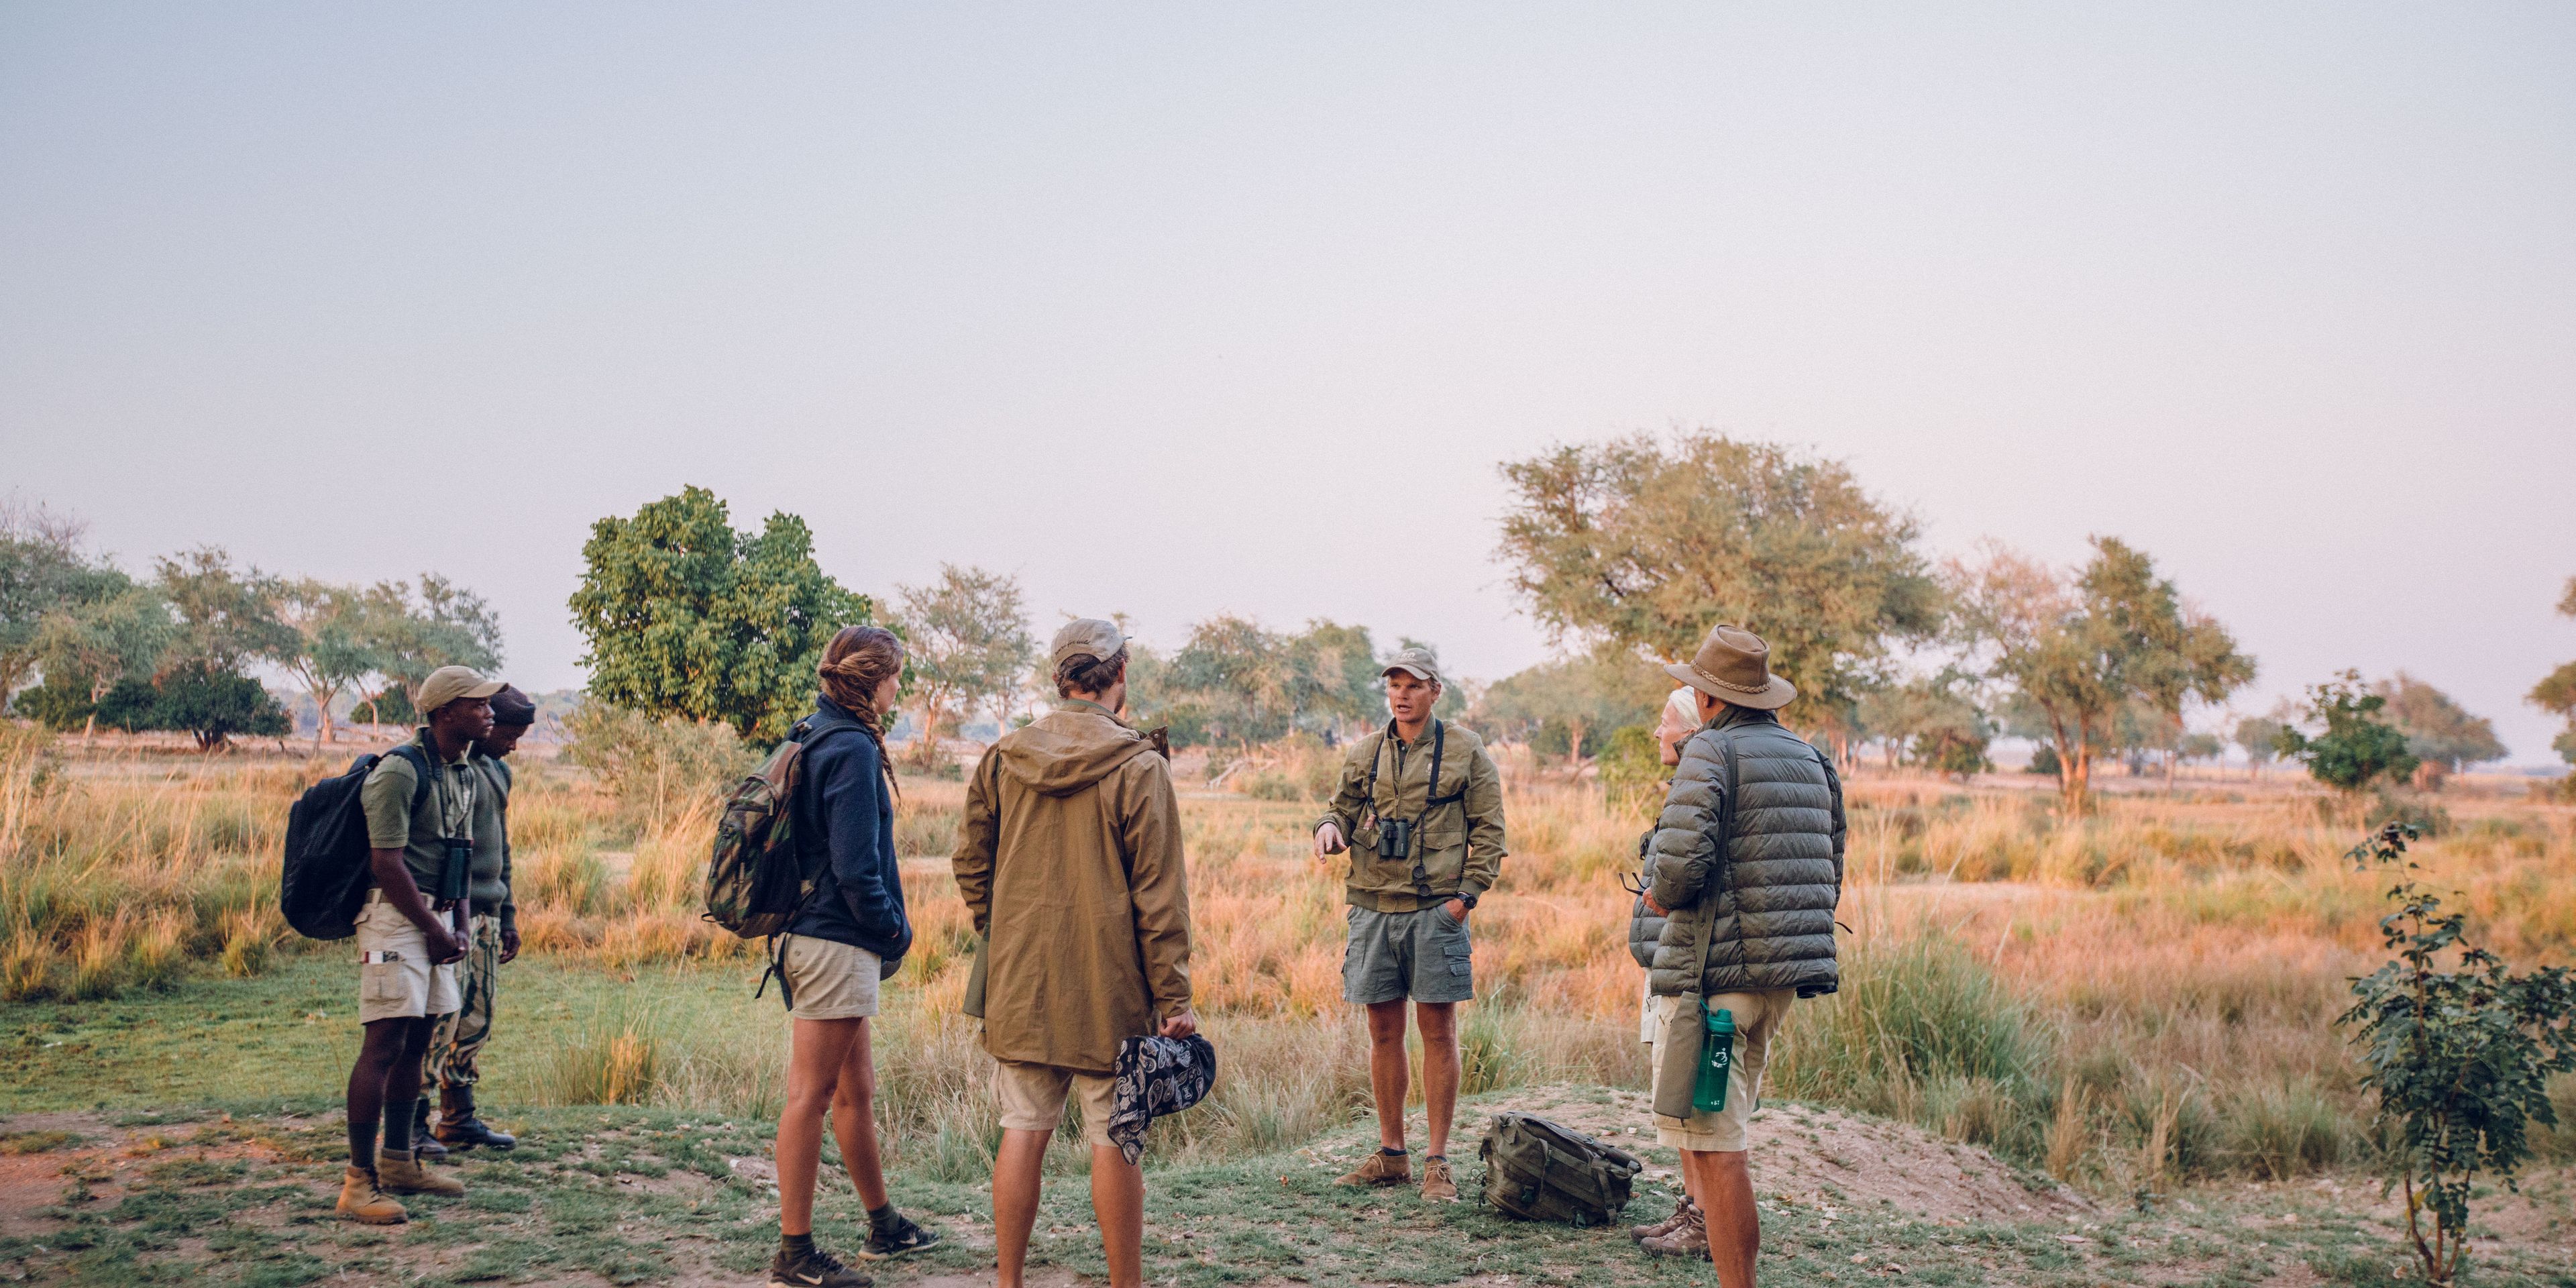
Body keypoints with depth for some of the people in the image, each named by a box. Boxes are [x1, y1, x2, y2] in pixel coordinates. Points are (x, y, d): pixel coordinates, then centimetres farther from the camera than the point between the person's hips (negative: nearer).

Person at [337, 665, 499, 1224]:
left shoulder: (466, 774, 13)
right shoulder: (400, 771, -15)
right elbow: (387, 863, -18)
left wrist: (455, 926, 8)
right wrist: (434, 929, -14)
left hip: (434, 917, 9)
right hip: (395, 914, -9)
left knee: (417, 1041, 14)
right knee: (384, 1043, -10)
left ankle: (398, 1162, 24)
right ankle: (359, 1182, -8)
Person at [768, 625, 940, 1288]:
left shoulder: (813, 738, 12)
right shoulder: (852, 749, -17)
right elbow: (855, 866, -21)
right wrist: (896, 930, -7)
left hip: (814, 934, 10)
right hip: (838, 942, -10)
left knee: (856, 1089, 18)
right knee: (811, 1096, -3)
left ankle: (883, 1225, 31)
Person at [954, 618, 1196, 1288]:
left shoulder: (1001, 757, 3)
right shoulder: (1139, 766, -10)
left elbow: (971, 865, 10)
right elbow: (1159, 894, -10)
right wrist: (1174, 999, -6)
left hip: (1019, 983, 4)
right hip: (1108, 992, -4)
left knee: (1022, 1132, 10)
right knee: (1115, 1140, 4)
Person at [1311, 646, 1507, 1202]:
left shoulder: (1465, 751, 1)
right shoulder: (1364, 753, 12)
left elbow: (1488, 829, 1)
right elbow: (1344, 809, 15)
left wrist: (1467, 894, -9)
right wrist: (1330, 826, -9)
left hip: (1436, 910, -3)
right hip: (1373, 907, 4)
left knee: (1438, 1031, 0)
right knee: (1383, 1031, 9)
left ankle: (1437, 1161, 8)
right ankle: (1390, 1155, 20)